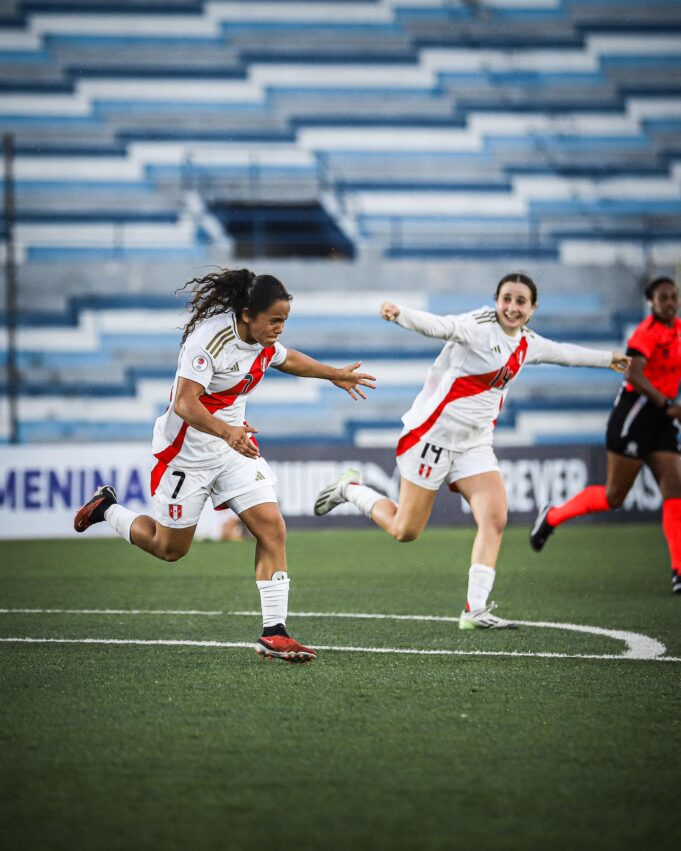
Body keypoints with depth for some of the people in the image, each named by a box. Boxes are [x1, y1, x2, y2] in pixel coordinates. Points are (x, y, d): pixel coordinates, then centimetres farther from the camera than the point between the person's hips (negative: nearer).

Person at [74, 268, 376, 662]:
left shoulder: (265, 342, -2)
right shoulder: (211, 338, -27)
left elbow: (288, 359, 24)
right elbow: (185, 405, -33)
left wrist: (336, 375, 30)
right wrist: (226, 431, -49)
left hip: (235, 446, 7)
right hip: (188, 451, -7)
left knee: (272, 528, -10)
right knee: (170, 548, 8)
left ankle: (274, 632, -8)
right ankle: (107, 509, 36)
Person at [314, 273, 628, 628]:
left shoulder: (527, 344, 9)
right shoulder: (479, 327, -16)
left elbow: (563, 352, 29)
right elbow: (438, 326, -33)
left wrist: (608, 358, 42)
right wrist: (400, 314, -53)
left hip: (474, 445, 7)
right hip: (434, 435, -7)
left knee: (495, 519, -12)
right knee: (404, 530, -1)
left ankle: (475, 610, -9)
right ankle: (351, 488, 26)